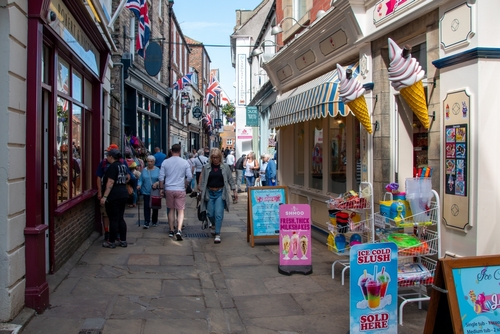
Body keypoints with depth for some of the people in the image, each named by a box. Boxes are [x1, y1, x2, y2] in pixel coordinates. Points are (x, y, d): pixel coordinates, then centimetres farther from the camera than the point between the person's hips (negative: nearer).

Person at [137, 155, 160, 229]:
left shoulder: (157, 170, -1)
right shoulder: (144, 170, 7)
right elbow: (140, 180, 5)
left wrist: (157, 183, -25)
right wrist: (139, 185, -14)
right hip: (146, 192, 1)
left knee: (155, 207, 10)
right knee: (146, 207, -6)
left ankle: (154, 221, 24)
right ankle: (146, 222, -5)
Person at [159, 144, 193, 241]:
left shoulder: (165, 162, 0)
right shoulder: (185, 163, -3)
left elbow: (161, 177, 2)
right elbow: (189, 177, -2)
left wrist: (161, 188, 12)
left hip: (169, 189, 2)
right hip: (180, 189, -2)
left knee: (171, 210, 16)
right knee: (180, 211, 0)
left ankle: (171, 230, 23)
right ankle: (179, 230, -17)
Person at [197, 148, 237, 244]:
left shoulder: (225, 167, 0)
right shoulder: (206, 167, 2)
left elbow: (230, 179, 6)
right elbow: (203, 180, 7)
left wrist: (234, 191, 4)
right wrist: (201, 191, 3)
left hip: (220, 193, -2)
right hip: (210, 193, 2)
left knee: (219, 214, -8)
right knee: (210, 214, 4)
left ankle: (217, 234, -2)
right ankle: (216, 227, 34)